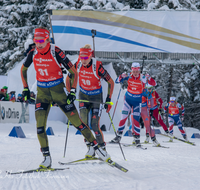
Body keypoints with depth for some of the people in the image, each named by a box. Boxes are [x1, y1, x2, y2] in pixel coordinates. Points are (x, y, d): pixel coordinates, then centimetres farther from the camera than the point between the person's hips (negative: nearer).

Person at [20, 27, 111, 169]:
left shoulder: (56, 52, -17)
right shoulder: (33, 53, -5)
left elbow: (73, 72, -10)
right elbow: (23, 69, 15)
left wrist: (73, 92, -15)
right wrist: (25, 88, 10)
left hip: (58, 90, -3)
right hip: (42, 92, 3)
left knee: (76, 121, -4)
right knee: (40, 125, -10)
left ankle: (96, 146, 9)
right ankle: (47, 158, -2)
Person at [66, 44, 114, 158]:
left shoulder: (97, 67, -23)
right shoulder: (78, 65, -13)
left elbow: (111, 82, -15)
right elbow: (68, 78, 5)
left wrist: (109, 100, -16)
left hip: (96, 97, -3)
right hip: (83, 95, 3)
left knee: (95, 125, -8)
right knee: (83, 123, -11)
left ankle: (103, 148, 9)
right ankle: (90, 149, -3)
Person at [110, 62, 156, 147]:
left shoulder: (142, 77, -14)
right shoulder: (129, 76, -9)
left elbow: (154, 84, -20)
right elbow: (117, 81, -5)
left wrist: (148, 78, -39)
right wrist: (122, 76, -27)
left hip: (137, 101, -2)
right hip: (128, 99, 2)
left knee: (136, 120, -6)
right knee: (123, 117, 0)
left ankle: (137, 138, 4)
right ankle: (119, 135, 13)